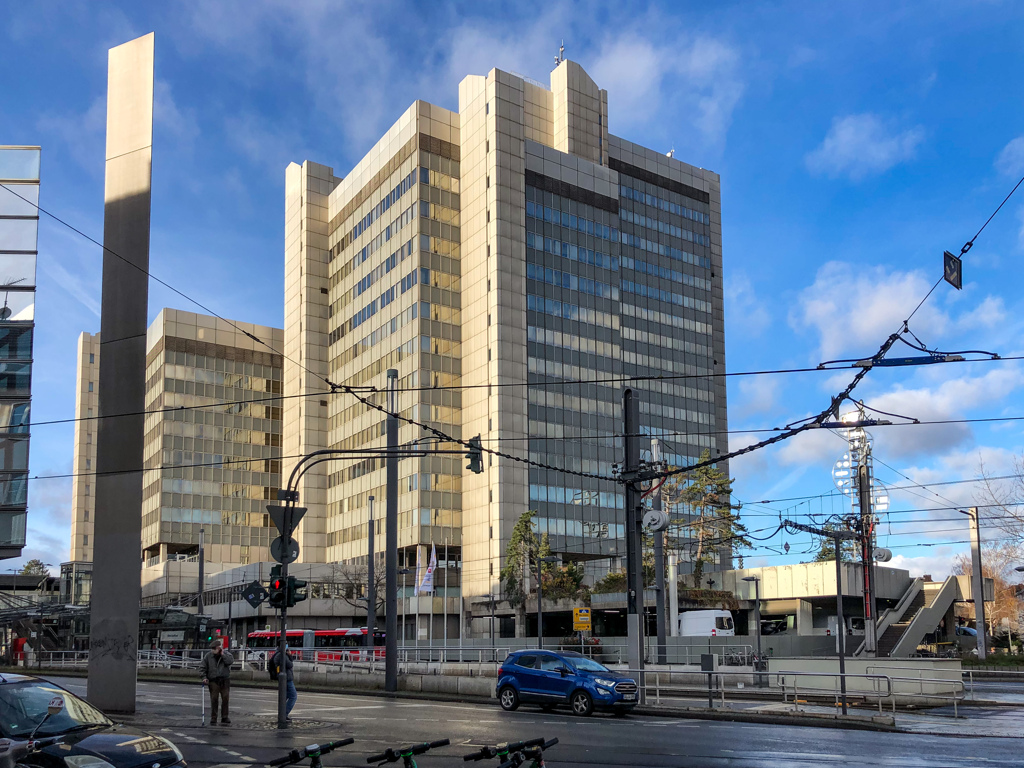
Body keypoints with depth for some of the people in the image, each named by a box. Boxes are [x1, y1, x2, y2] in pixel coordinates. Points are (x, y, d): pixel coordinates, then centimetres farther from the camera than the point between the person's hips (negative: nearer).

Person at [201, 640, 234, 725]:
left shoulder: (226, 654, 3)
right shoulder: (208, 656, 3)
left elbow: (230, 661, -16)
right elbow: (202, 667, 6)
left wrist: (222, 654, -13)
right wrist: (204, 677, -6)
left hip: (225, 680, 0)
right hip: (213, 680, 0)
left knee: (225, 699, 1)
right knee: (214, 699, -3)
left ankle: (224, 718, 10)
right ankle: (213, 718, 5)